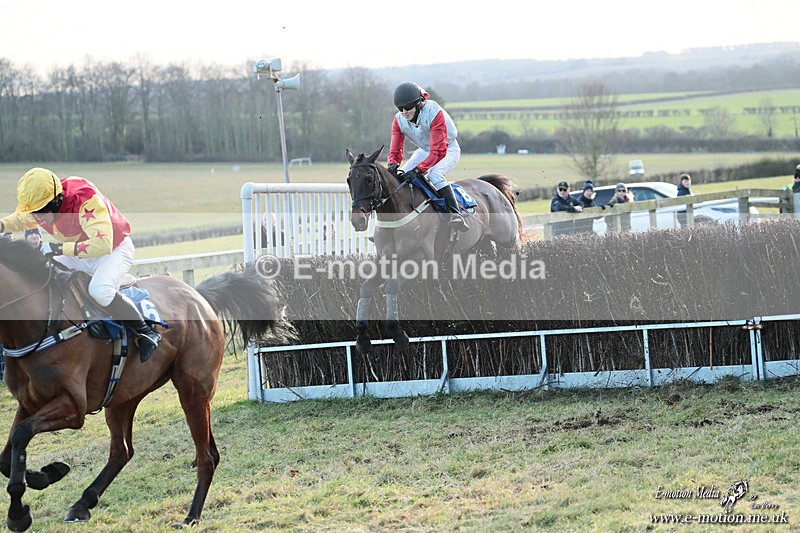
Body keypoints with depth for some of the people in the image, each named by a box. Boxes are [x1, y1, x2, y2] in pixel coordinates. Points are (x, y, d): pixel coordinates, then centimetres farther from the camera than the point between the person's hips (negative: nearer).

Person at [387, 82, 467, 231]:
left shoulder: (434, 113, -35)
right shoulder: (399, 120, -16)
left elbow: (439, 152, -39)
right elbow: (395, 150, -13)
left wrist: (417, 170, -50)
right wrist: (393, 165, -38)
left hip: (448, 149, -7)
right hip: (424, 150, 7)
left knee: (434, 174, -35)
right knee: (398, 177, -7)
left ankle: (456, 215, -39)